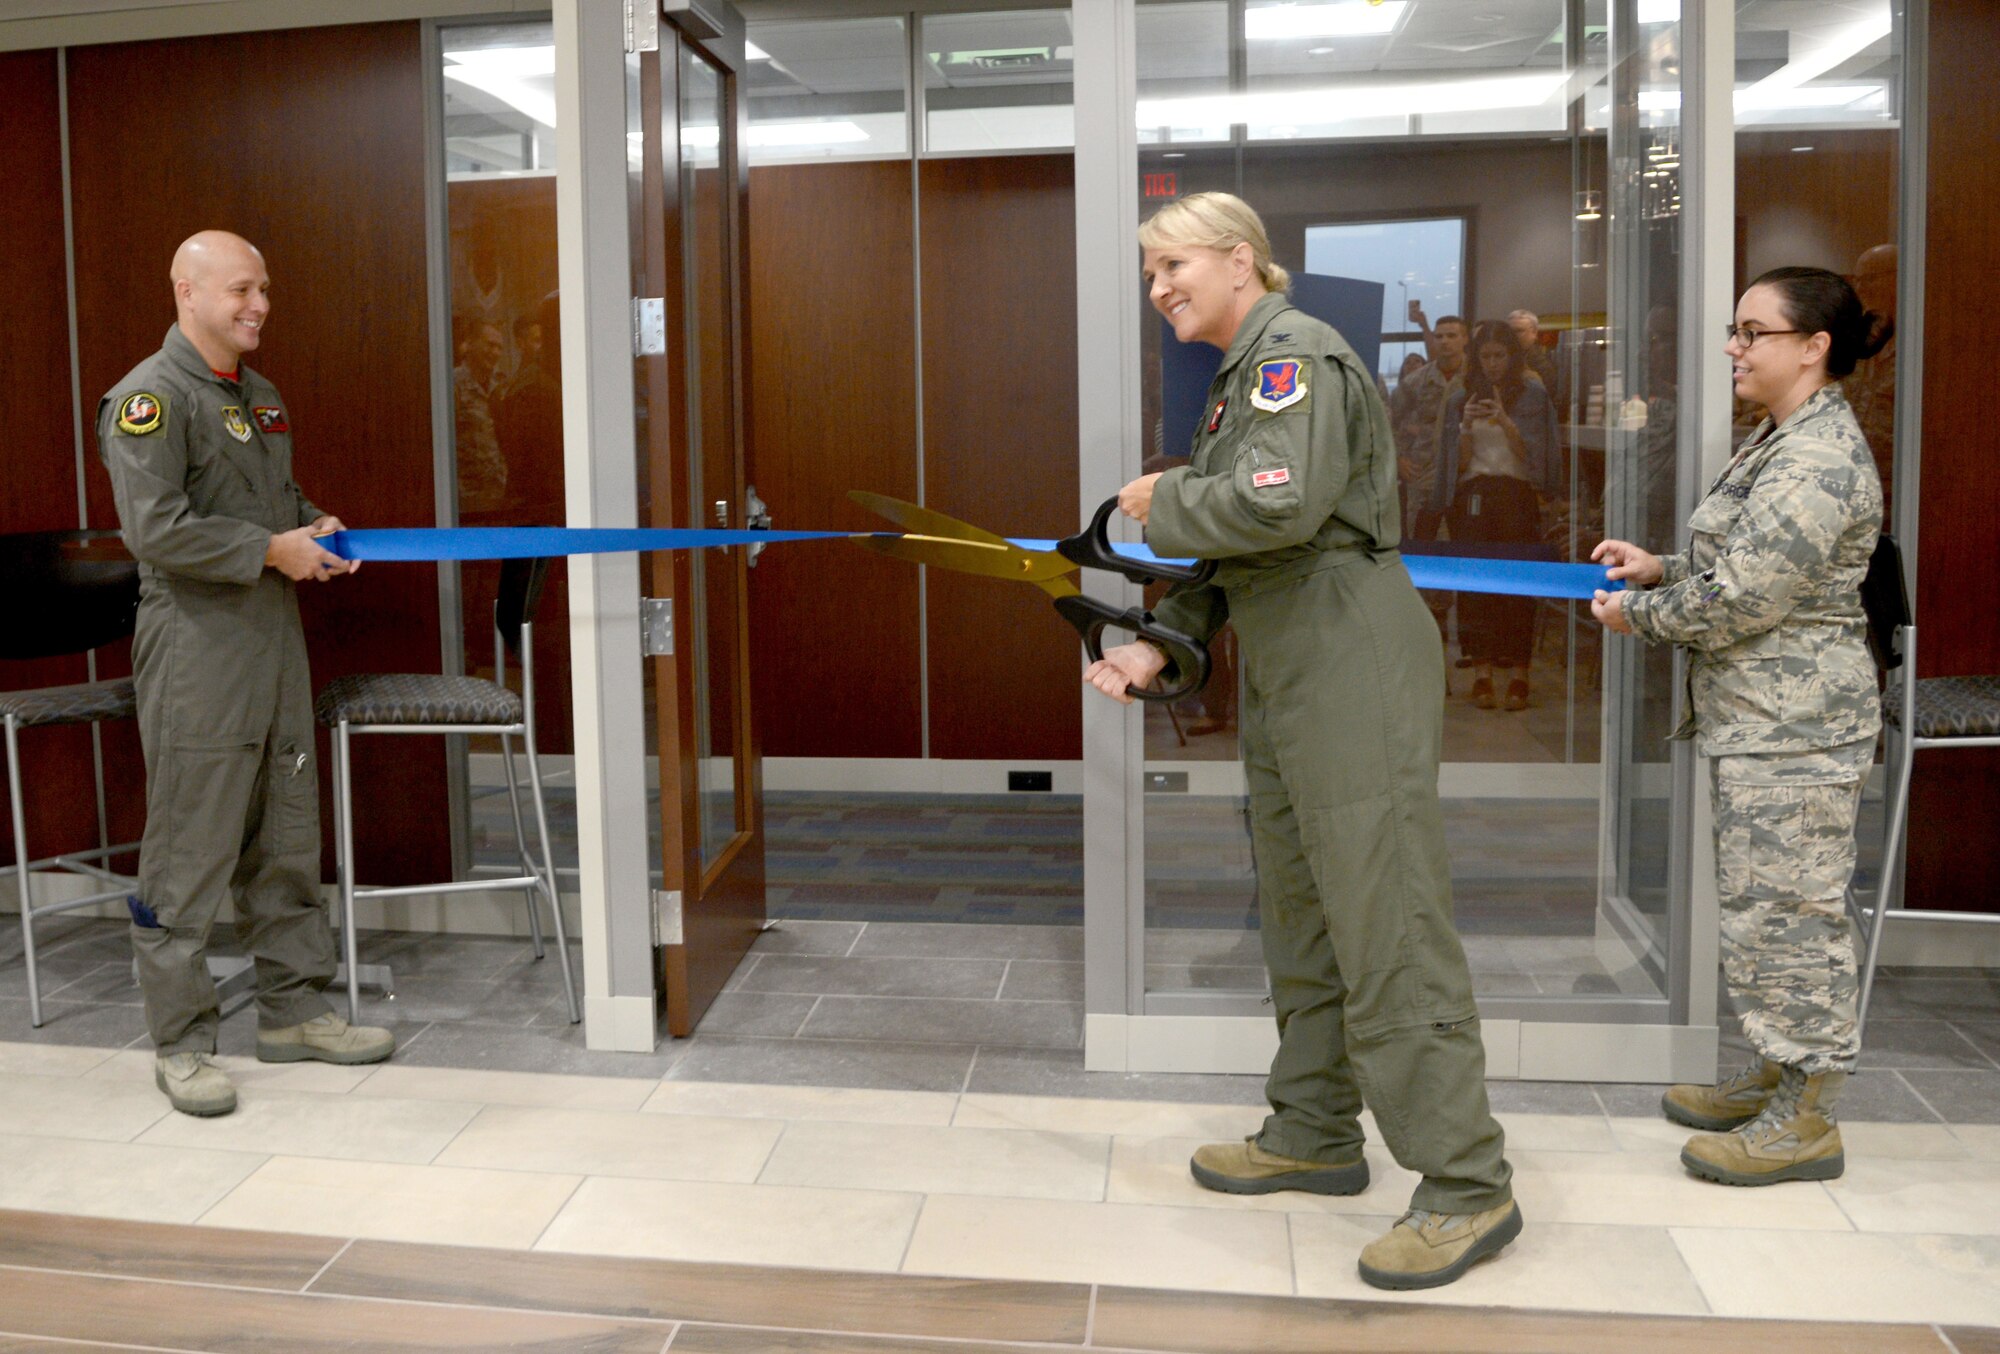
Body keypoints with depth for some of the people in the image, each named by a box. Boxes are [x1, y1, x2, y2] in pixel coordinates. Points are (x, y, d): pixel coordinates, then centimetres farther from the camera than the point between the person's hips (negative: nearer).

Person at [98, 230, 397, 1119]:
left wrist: (316, 528, 7)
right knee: (190, 854, -2)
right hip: (195, 653, -8)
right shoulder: (151, 397, -10)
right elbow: (153, 528, -20)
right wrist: (271, 550, -17)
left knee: (287, 839, 13)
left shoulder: (260, 397, 16)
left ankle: (293, 1010, 24)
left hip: (275, 641, 8)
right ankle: (181, 1044, 10)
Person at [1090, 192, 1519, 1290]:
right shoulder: (1241, 374, 21)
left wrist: (1163, 501, -9)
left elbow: (1278, 503, -26)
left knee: (1383, 922, -9)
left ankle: (1466, 1187, -1)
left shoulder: (1296, 355, -9)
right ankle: (1313, 1135, 28)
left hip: (1352, 661, -10)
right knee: (1297, 912, 15)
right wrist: (1160, 643, 8)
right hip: (1280, 668, 11)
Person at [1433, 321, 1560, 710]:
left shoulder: (1533, 396, 9)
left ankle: (1518, 675, -5)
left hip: (1517, 494, -1)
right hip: (1472, 495, 2)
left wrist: (1505, 421, -12)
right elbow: (1458, 460, 10)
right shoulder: (1462, 399, 13)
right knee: (1475, 583, -6)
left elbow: (1530, 454, 1)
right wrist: (1467, 426, -7)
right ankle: (1483, 674, -4)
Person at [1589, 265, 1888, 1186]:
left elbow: (1742, 599, -21)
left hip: (1793, 728, -11)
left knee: (1783, 910, -3)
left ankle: (1808, 1120, 10)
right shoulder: (1781, 439, 16)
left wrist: (1638, 615, -7)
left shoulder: (1819, 461, -19)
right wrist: (1661, 569, 10)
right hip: (1760, 719, 11)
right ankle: (1776, 1075, 30)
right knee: (1764, 905, 17)